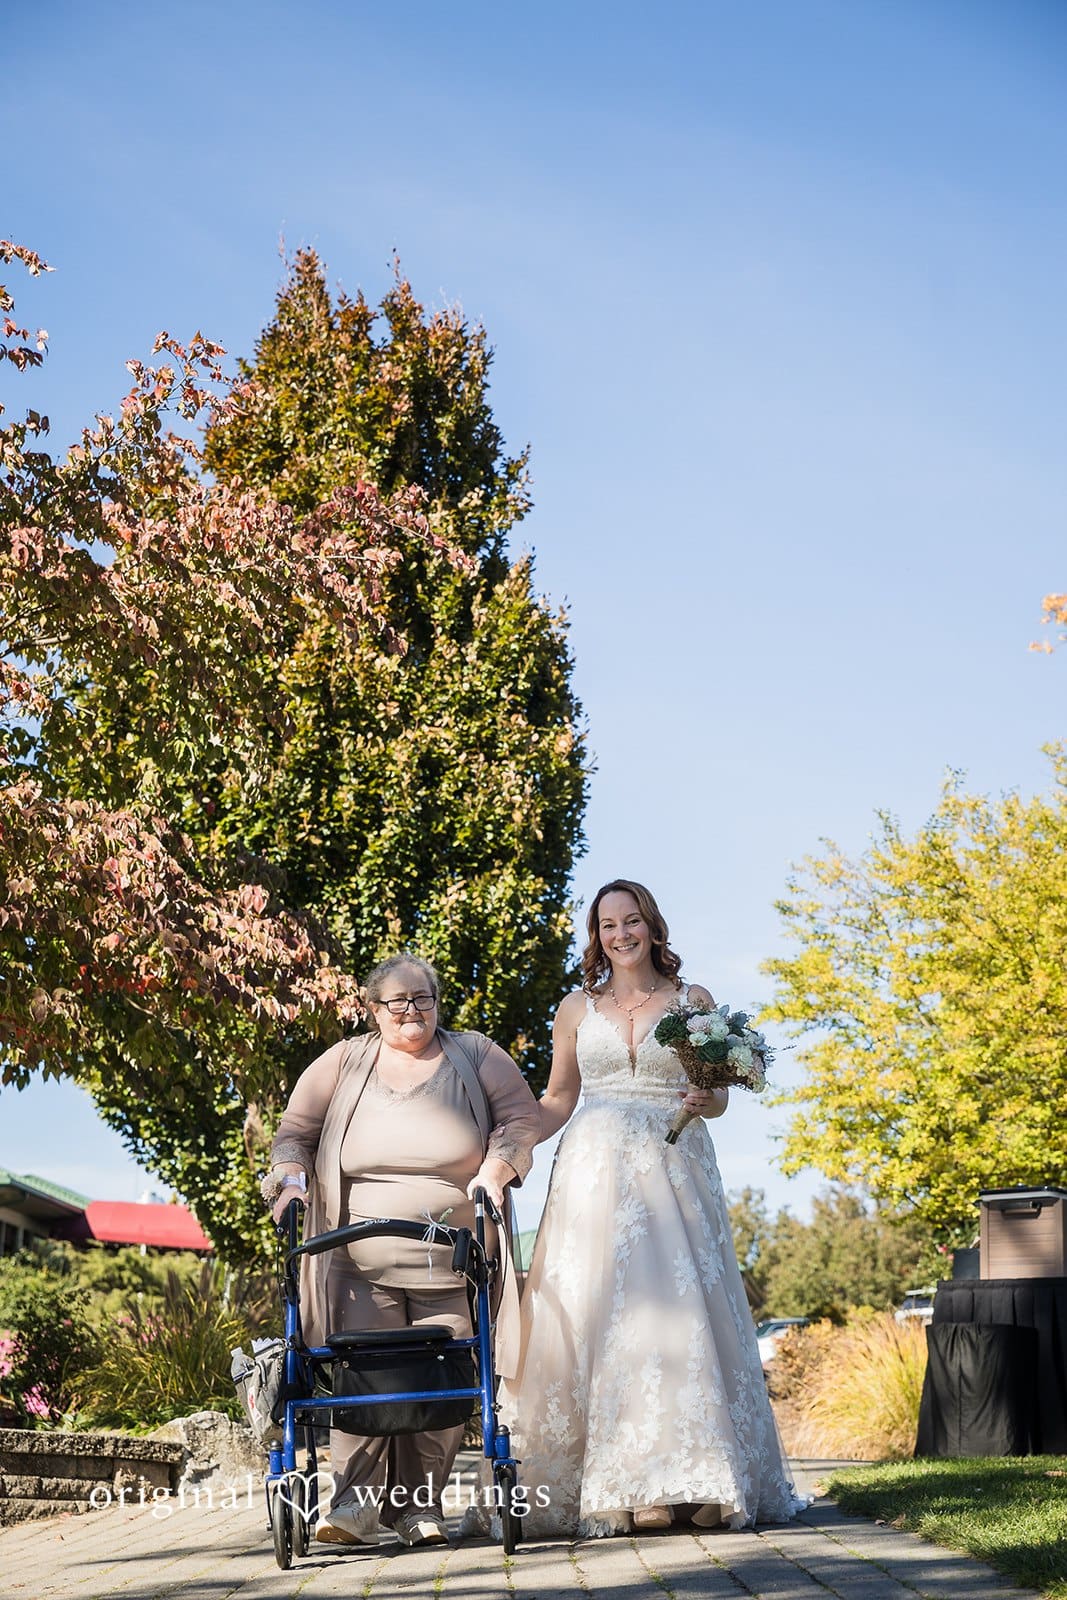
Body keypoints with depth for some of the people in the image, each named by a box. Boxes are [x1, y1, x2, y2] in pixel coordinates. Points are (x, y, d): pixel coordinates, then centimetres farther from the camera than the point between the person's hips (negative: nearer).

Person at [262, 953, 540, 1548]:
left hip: (451, 1266, 0)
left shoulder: (476, 1056, 9)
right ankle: (357, 1503, -5)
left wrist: (496, 1166, -9)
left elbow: (523, 1117, 7)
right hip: (363, 1262, 0)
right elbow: (295, 1131, 13)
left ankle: (419, 1505, 9)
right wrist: (290, 1177, -5)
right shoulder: (343, 1063, 10)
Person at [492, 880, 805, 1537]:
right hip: (597, 1174, 1)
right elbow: (557, 1101, 15)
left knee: (681, 1310, -7)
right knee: (605, 1315, -5)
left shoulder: (694, 1001, 9)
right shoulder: (578, 1008, 11)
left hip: (675, 1172, -1)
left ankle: (696, 1479, -3)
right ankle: (631, 1485, -3)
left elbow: (718, 1097, 11)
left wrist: (706, 1099, -11)